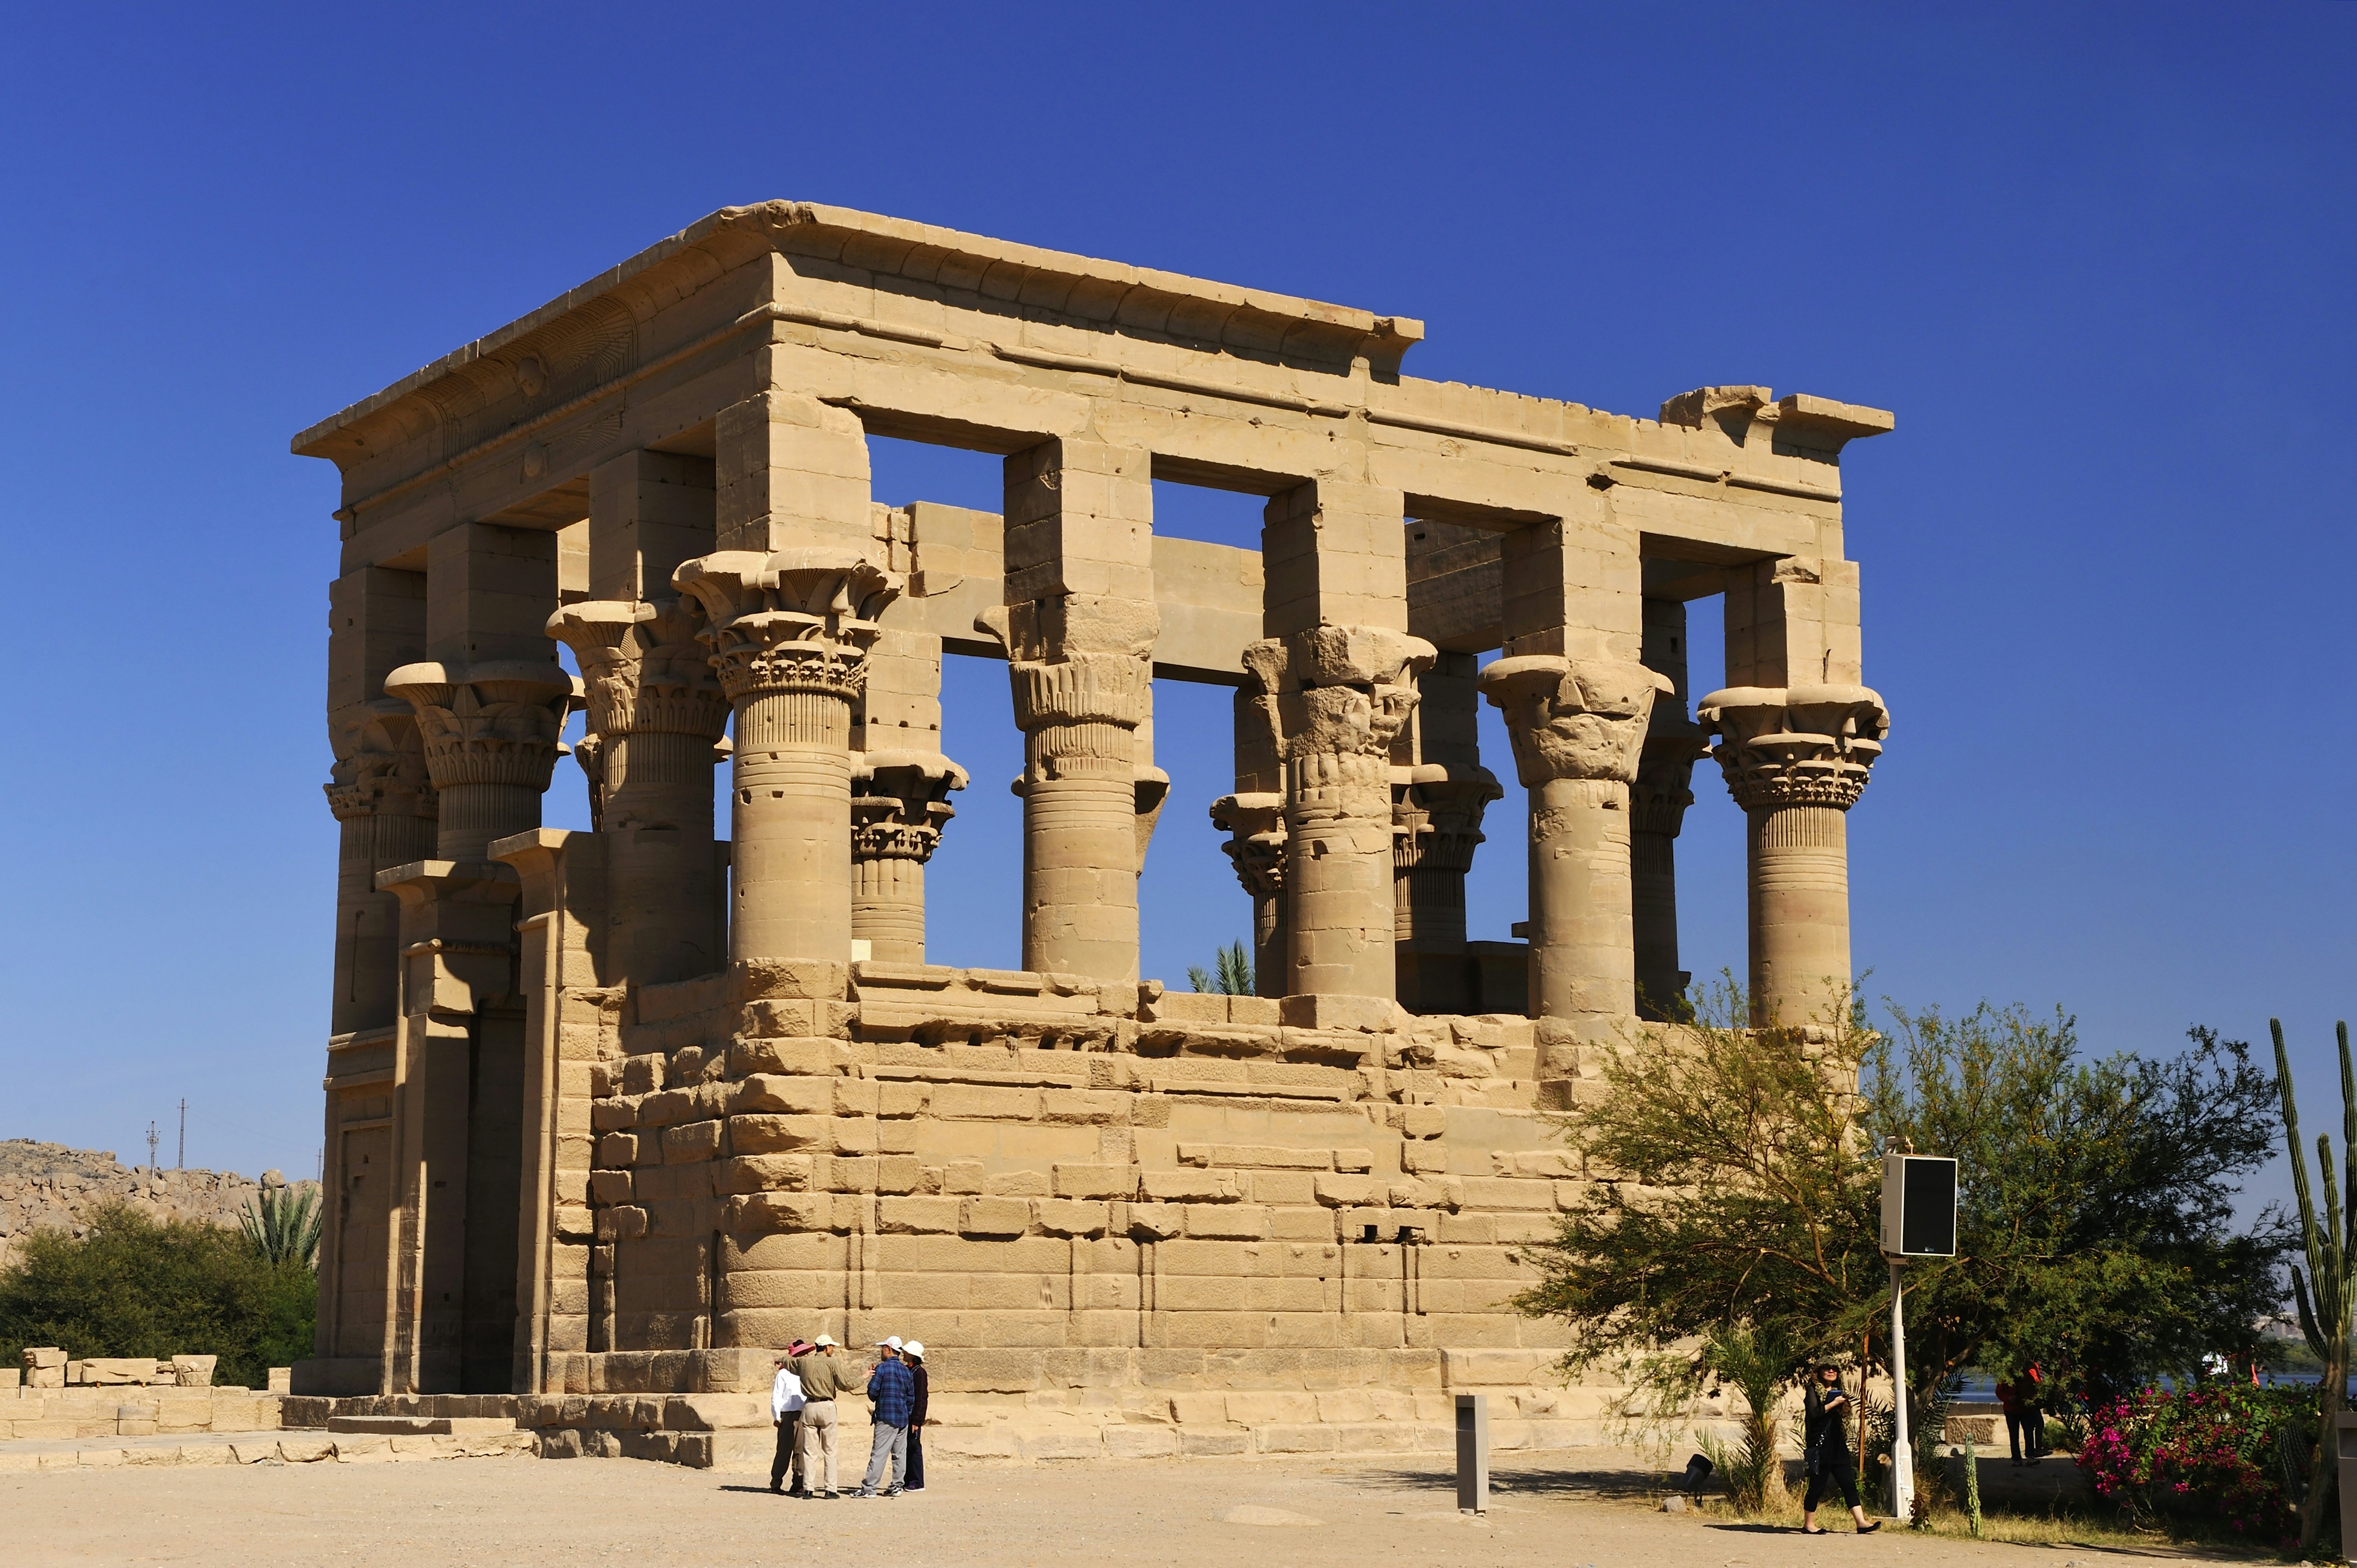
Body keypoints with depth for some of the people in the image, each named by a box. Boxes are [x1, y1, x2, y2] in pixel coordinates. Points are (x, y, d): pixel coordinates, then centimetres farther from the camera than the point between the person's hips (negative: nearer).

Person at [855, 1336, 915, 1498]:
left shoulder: (882, 1368, -9)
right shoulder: (906, 1371, 11)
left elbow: (872, 1393, -10)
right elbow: (912, 1398, 13)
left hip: (886, 1418, -6)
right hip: (903, 1419, 6)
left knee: (879, 1454, -8)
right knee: (900, 1454, 9)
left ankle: (869, 1488, -8)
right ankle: (897, 1486, 11)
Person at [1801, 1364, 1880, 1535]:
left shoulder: (1836, 1391, 19)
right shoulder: (1813, 1390, -2)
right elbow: (1814, 1413, -16)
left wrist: (1844, 1404, 2)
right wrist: (1834, 1404, -14)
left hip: (1837, 1445, 7)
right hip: (1820, 1445, -7)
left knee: (1849, 1483, 0)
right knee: (1817, 1485, -4)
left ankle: (1861, 1523, -5)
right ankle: (1808, 1525, 6)